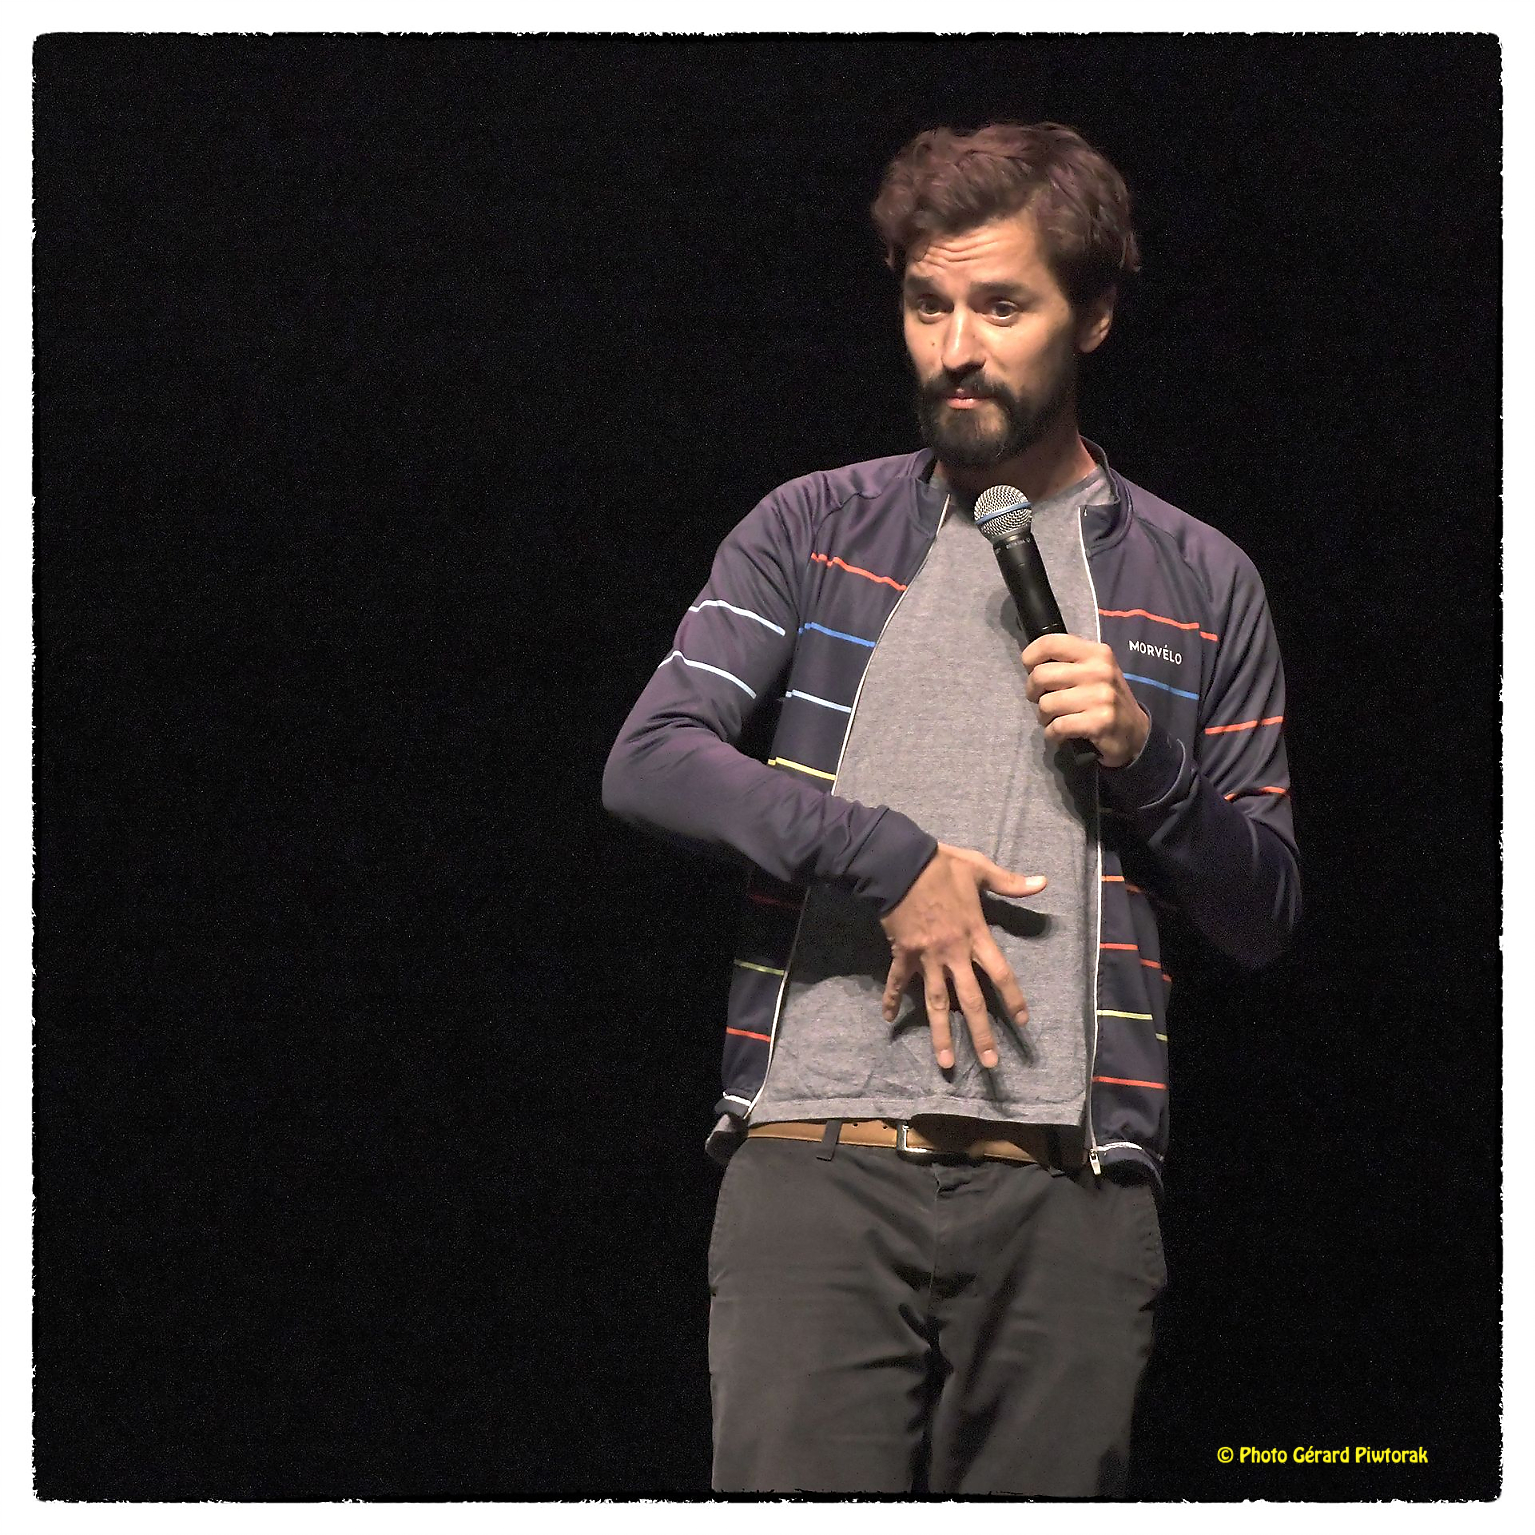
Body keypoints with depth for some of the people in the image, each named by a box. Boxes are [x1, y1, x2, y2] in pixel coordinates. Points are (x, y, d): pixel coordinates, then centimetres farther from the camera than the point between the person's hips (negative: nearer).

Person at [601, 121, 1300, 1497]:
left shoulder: (1199, 584, 14)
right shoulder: (814, 531, 14)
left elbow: (1266, 916, 14)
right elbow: (648, 763, 0)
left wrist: (1145, 754, -4)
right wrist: (888, 859, -10)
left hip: (1066, 1190, 1)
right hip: (815, 1171, 0)